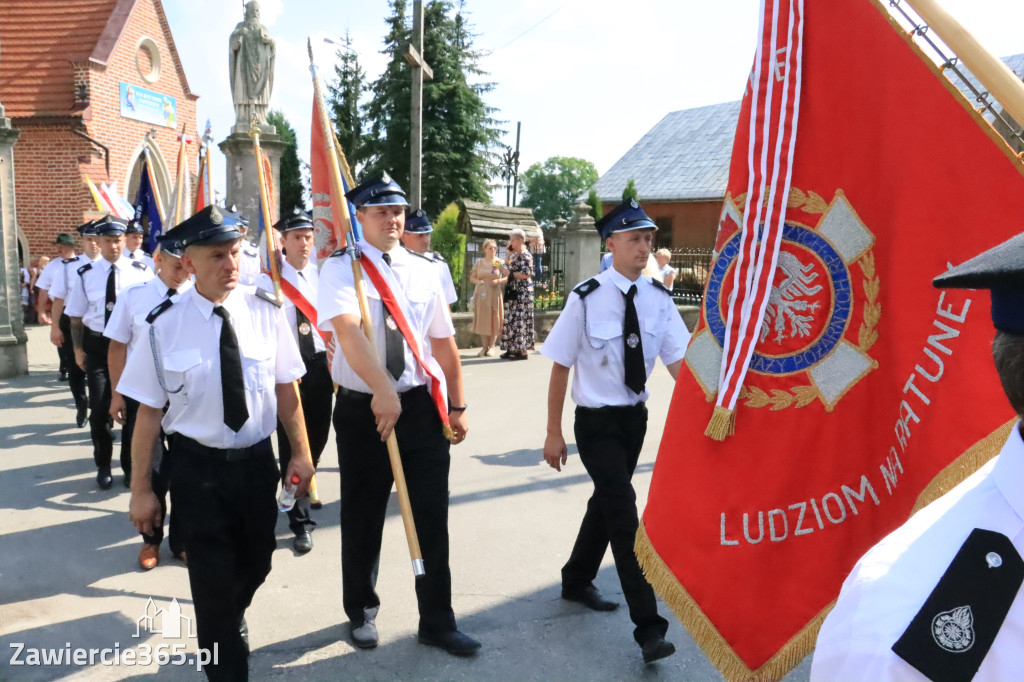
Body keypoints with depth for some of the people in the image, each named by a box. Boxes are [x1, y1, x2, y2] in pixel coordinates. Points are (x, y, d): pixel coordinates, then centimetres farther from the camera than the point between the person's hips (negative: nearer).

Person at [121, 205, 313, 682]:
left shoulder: (265, 312, -8)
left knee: (255, 564, 20)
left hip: (257, 460, 3)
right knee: (214, 576, 2)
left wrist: (300, 453, 0)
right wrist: (141, 488, -5)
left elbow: (286, 389, -1)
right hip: (198, 465, -3)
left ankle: (232, 620, 54)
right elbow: (149, 410, -8)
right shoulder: (165, 325, -13)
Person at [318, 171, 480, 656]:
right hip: (363, 408, -3)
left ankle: (437, 622, 24)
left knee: (431, 517, 8)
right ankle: (361, 611, 37)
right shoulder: (341, 267, -7)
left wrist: (457, 406, 9)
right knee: (363, 518, 13)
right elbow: (347, 330, -24)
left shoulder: (423, 271, 7)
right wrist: (382, 390, -36)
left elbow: (444, 343, 10)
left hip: (423, 405, 3)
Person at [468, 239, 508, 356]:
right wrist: (479, 282, -9)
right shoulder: (479, 262, 9)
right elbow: (472, 277, 10)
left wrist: (498, 281, -17)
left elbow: (508, 277, 0)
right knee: (482, 320, 2)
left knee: (494, 321, -1)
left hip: (494, 294, -1)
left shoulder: (500, 262, 3)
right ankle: (484, 347, 12)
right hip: (481, 294, 1)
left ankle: (490, 347, 11)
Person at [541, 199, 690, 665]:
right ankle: (649, 628, 2)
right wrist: (553, 433, -9)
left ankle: (577, 582, 45)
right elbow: (560, 365, -12)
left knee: (607, 501, 21)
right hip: (597, 421, -6)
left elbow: (678, 361, -7)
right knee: (624, 516, -8)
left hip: (635, 417, 6)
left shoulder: (658, 299, -4)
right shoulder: (585, 299, -17)